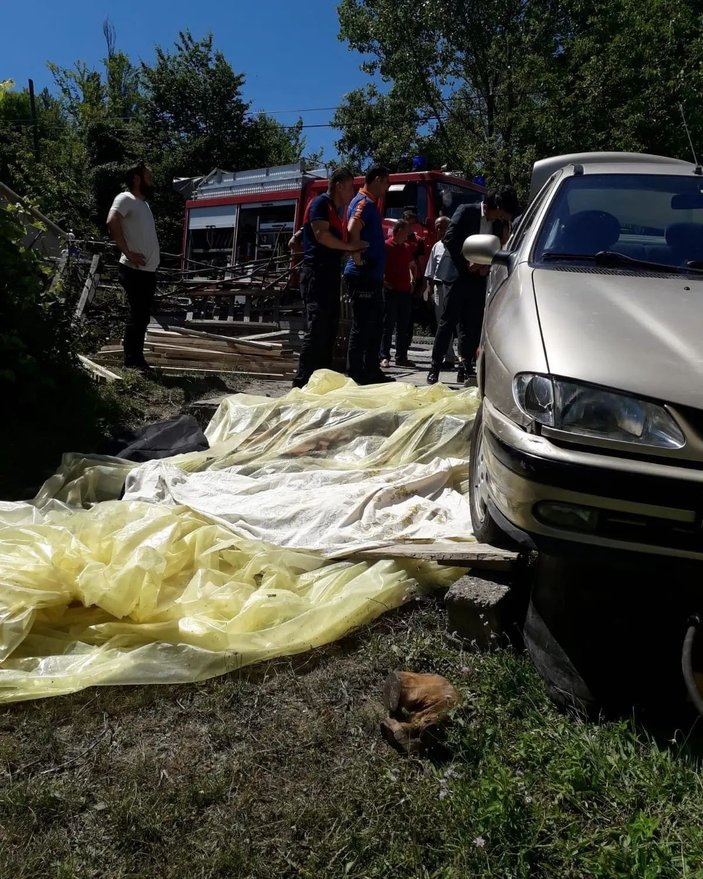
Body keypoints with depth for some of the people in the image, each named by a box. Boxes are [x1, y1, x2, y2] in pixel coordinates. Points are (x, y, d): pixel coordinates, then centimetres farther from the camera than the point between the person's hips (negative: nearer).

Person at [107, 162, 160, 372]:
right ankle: (131, 362, -1)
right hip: (135, 270, -9)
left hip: (149, 270, 9)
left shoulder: (144, 203, 21)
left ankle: (137, 359, 18)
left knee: (143, 316, 11)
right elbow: (112, 222, -24)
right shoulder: (126, 198, -7)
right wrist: (128, 252, -22)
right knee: (136, 316, -7)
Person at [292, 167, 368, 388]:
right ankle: (302, 381, -13)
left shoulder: (336, 209, 23)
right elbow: (321, 234, -18)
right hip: (316, 274, -10)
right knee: (316, 329, -14)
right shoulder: (321, 203, -5)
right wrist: (349, 246, -12)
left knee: (330, 329, 9)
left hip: (330, 275, 10)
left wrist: (353, 250, 7)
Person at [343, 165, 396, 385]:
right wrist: (358, 259, -22)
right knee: (362, 326, -7)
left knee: (375, 325, 14)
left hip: (372, 275, 10)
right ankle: (355, 374, -1)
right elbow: (352, 229, -29)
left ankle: (372, 372, 22)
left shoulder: (370, 203, 20)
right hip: (362, 276, -10)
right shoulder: (364, 202, -11)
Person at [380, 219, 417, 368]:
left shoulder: (408, 248, 16)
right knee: (388, 325, -4)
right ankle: (384, 357, -1)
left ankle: (401, 357, 14)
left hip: (405, 291, 6)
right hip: (390, 290, -6)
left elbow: (412, 266, 29)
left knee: (404, 327, 8)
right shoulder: (385, 246, -3)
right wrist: (382, 280, -12)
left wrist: (413, 280, 15)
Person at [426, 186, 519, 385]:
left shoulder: (498, 223, 13)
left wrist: (487, 266, -2)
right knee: (448, 322, -5)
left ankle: (465, 369, 9)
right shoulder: (466, 211, -4)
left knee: (473, 325, 3)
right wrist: (466, 263, -13)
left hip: (478, 278, 5)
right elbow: (449, 239, -11)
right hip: (459, 274, -5)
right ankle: (435, 368, 0)